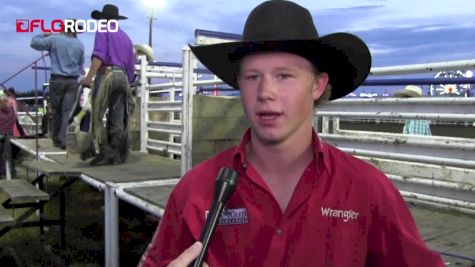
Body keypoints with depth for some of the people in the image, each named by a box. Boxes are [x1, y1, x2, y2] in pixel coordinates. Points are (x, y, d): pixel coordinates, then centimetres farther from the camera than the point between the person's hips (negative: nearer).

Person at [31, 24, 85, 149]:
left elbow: (34, 42, 7)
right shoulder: (80, 45, 7)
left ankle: (56, 139, 17)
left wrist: (44, 34, 22)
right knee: (68, 111, -1)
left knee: (56, 111, 9)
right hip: (73, 81, 1)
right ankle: (65, 140, -7)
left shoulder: (54, 40, -1)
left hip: (57, 80, -1)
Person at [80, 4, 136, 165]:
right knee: (118, 121, 4)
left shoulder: (103, 31, 5)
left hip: (106, 74, -7)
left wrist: (89, 77, -21)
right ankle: (116, 156, 4)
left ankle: (104, 151, -15)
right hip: (122, 77, 7)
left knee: (95, 115, -7)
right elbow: (131, 65, 23)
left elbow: (99, 55, -13)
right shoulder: (126, 37, 26)